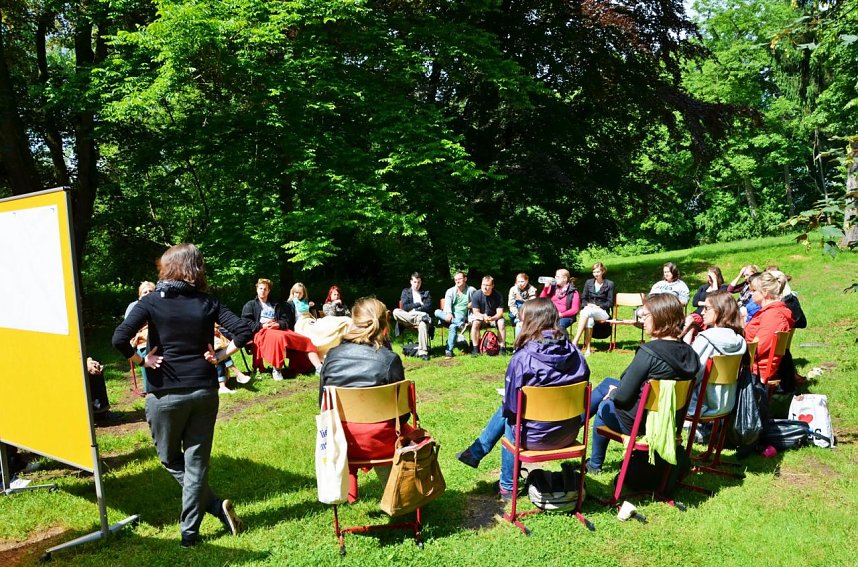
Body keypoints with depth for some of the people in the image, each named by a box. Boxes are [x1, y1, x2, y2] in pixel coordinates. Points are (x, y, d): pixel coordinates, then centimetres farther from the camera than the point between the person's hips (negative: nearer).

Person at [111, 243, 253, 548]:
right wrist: (220, 356, 1)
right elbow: (244, 331, -7)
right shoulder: (208, 302, 1)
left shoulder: (152, 301, -5)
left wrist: (141, 360, -4)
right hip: (204, 391, 2)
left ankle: (216, 506, 13)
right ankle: (189, 532, 14)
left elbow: (120, 338, -18)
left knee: (171, 460, 18)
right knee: (196, 462, 10)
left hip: (165, 394, -2)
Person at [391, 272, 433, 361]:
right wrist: (418, 304, 3)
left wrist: (414, 308, -3)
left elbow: (428, 307, 5)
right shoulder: (405, 291, 19)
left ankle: (423, 352, -42)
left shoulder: (426, 293, 21)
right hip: (408, 318, 1)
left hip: (422, 316, -1)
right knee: (396, 312, -31)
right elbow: (405, 307, 4)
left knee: (423, 324, -39)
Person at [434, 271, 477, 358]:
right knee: (437, 312, -29)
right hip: (450, 316, 3)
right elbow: (447, 303, -3)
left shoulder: (471, 290, 12)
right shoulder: (450, 291, 13)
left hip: (461, 316, -3)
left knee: (453, 326, -36)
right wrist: (449, 313, -23)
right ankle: (460, 324, -38)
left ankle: (449, 350, -36)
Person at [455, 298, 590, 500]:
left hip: (535, 438, -5)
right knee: (506, 409, 24)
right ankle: (475, 452, 41)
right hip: (569, 434, 5)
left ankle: (507, 487, 39)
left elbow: (512, 407, -12)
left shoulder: (522, 358, -20)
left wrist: (509, 412, 10)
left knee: (509, 416, 28)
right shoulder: (574, 353, -5)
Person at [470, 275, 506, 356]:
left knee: (501, 324, -28)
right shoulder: (476, 295, -16)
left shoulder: (497, 296, -16)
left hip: (494, 317, 0)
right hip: (480, 316, 0)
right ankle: (475, 348, -23)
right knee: (475, 324, -30)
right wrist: (484, 317, -35)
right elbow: (476, 312, -14)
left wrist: (492, 318, -36)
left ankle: (502, 347, -18)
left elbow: (500, 313, -16)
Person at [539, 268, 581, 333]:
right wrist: (546, 288, -1)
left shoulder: (573, 292, 2)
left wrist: (561, 314, -16)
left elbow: (575, 310, -4)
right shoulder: (552, 287, 13)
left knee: (559, 324, -37)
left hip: (566, 317, -3)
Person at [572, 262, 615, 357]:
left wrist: (598, 306, -12)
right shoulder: (588, 282, 16)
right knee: (589, 320, -38)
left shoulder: (609, 284, 7)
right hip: (588, 309, 2)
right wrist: (588, 304, -7)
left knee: (587, 311, -37)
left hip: (603, 312, -2)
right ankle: (587, 348, -41)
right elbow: (583, 299, 16)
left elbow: (610, 303, 2)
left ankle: (575, 341, -45)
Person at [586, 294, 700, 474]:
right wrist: (615, 390, 11)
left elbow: (623, 396, -23)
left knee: (604, 406, 23)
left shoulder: (649, 351, -26)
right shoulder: (688, 352, -3)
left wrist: (613, 393, 1)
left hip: (640, 422, -7)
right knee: (607, 383, 21)